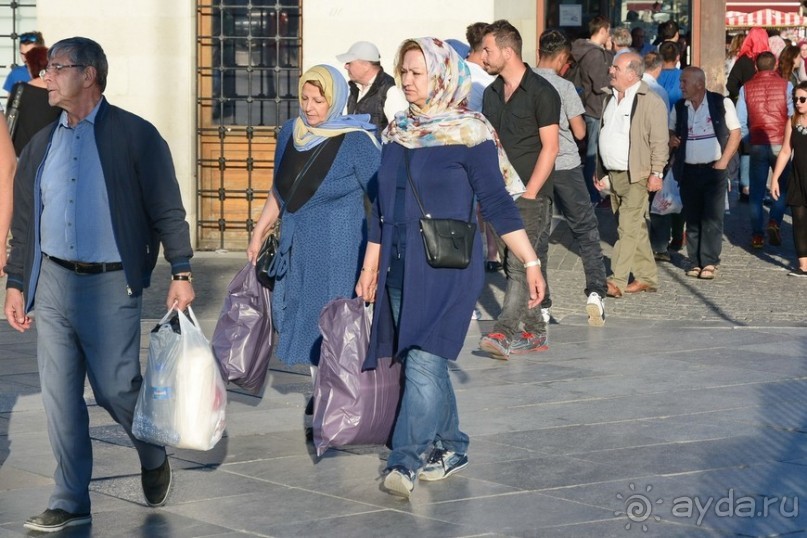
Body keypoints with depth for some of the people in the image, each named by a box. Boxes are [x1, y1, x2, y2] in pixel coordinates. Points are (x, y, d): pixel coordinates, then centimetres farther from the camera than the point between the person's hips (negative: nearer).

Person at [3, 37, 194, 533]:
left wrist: (181, 273, -10)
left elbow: (167, 210, -5)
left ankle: (154, 458, 30)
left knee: (115, 389, -1)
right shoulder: (42, 145, 10)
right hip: (54, 283, 5)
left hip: (111, 287, -5)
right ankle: (71, 504, 13)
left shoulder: (135, 137, -6)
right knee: (60, 397, 4)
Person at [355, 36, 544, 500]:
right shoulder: (398, 132, 11)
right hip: (401, 265, 7)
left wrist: (532, 262, -12)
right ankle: (451, 448, 25)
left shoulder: (469, 132, -8)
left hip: (448, 266, -7)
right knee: (424, 365, 11)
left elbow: (497, 201, -8)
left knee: (424, 362, -15)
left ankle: (405, 463, -16)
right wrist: (371, 265, 18)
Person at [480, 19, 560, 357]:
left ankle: (506, 334, -21)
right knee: (513, 264, 9)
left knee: (521, 263, -14)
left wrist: (529, 193, -15)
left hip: (532, 193, -8)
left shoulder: (541, 92, -8)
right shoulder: (492, 93, 14)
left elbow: (550, 147, -10)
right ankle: (536, 332, 17)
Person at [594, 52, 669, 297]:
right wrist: (600, 171, 18)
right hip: (613, 175, 8)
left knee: (628, 228, -11)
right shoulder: (610, 99, 14)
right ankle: (647, 277, 20)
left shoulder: (651, 102, -10)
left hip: (636, 176, -8)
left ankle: (616, 281, -14)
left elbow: (660, 141, -12)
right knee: (635, 228, 13)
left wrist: (656, 173, -16)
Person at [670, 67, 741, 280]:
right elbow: (670, 130, 22)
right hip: (688, 171, 4)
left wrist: (723, 162, -8)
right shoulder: (679, 107, 9)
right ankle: (696, 262, 9)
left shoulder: (721, 103, -3)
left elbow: (735, 133, -1)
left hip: (713, 169, -4)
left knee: (712, 218, -7)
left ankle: (710, 262, -5)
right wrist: (671, 138, -3)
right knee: (692, 219, 4)